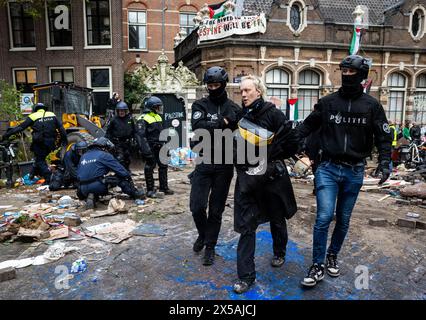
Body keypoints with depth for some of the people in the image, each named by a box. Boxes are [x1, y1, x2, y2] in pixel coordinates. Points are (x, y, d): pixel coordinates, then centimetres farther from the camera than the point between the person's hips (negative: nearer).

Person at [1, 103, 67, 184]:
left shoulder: (33, 116, 1)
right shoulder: (52, 115, 10)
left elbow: (20, 127, -1)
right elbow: (61, 128, 6)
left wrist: (7, 134, 5)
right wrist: (65, 140, 10)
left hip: (39, 143, -3)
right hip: (50, 143, 3)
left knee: (40, 160, 6)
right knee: (40, 158, 22)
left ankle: (49, 178, -4)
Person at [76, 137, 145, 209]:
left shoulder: (83, 156, 21)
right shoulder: (104, 155, 2)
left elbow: (78, 174, 25)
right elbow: (121, 170, -1)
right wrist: (129, 177, 16)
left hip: (83, 190, 6)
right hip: (98, 186, -6)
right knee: (119, 176, 9)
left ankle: (91, 197, 6)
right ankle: (135, 193, 12)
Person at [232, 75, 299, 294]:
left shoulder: (273, 113, -9)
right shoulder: (240, 116, 6)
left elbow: (292, 144, -11)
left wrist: (268, 156, -13)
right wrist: (241, 162, 6)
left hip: (271, 176, -3)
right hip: (246, 178, 3)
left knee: (276, 218, 18)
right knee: (246, 226, 1)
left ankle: (279, 253, 46)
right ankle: (246, 275, 12)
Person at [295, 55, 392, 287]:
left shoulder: (371, 105, 2)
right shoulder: (327, 102, 2)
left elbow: (383, 137, 5)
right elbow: (307, 126, 9)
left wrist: (384, 163, -7)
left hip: (354, 171, 1)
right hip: (328, 168, -1)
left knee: (343, 219, 13)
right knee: (324, 216, -10)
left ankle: (332, 256, 35)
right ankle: (317, 266, 4)